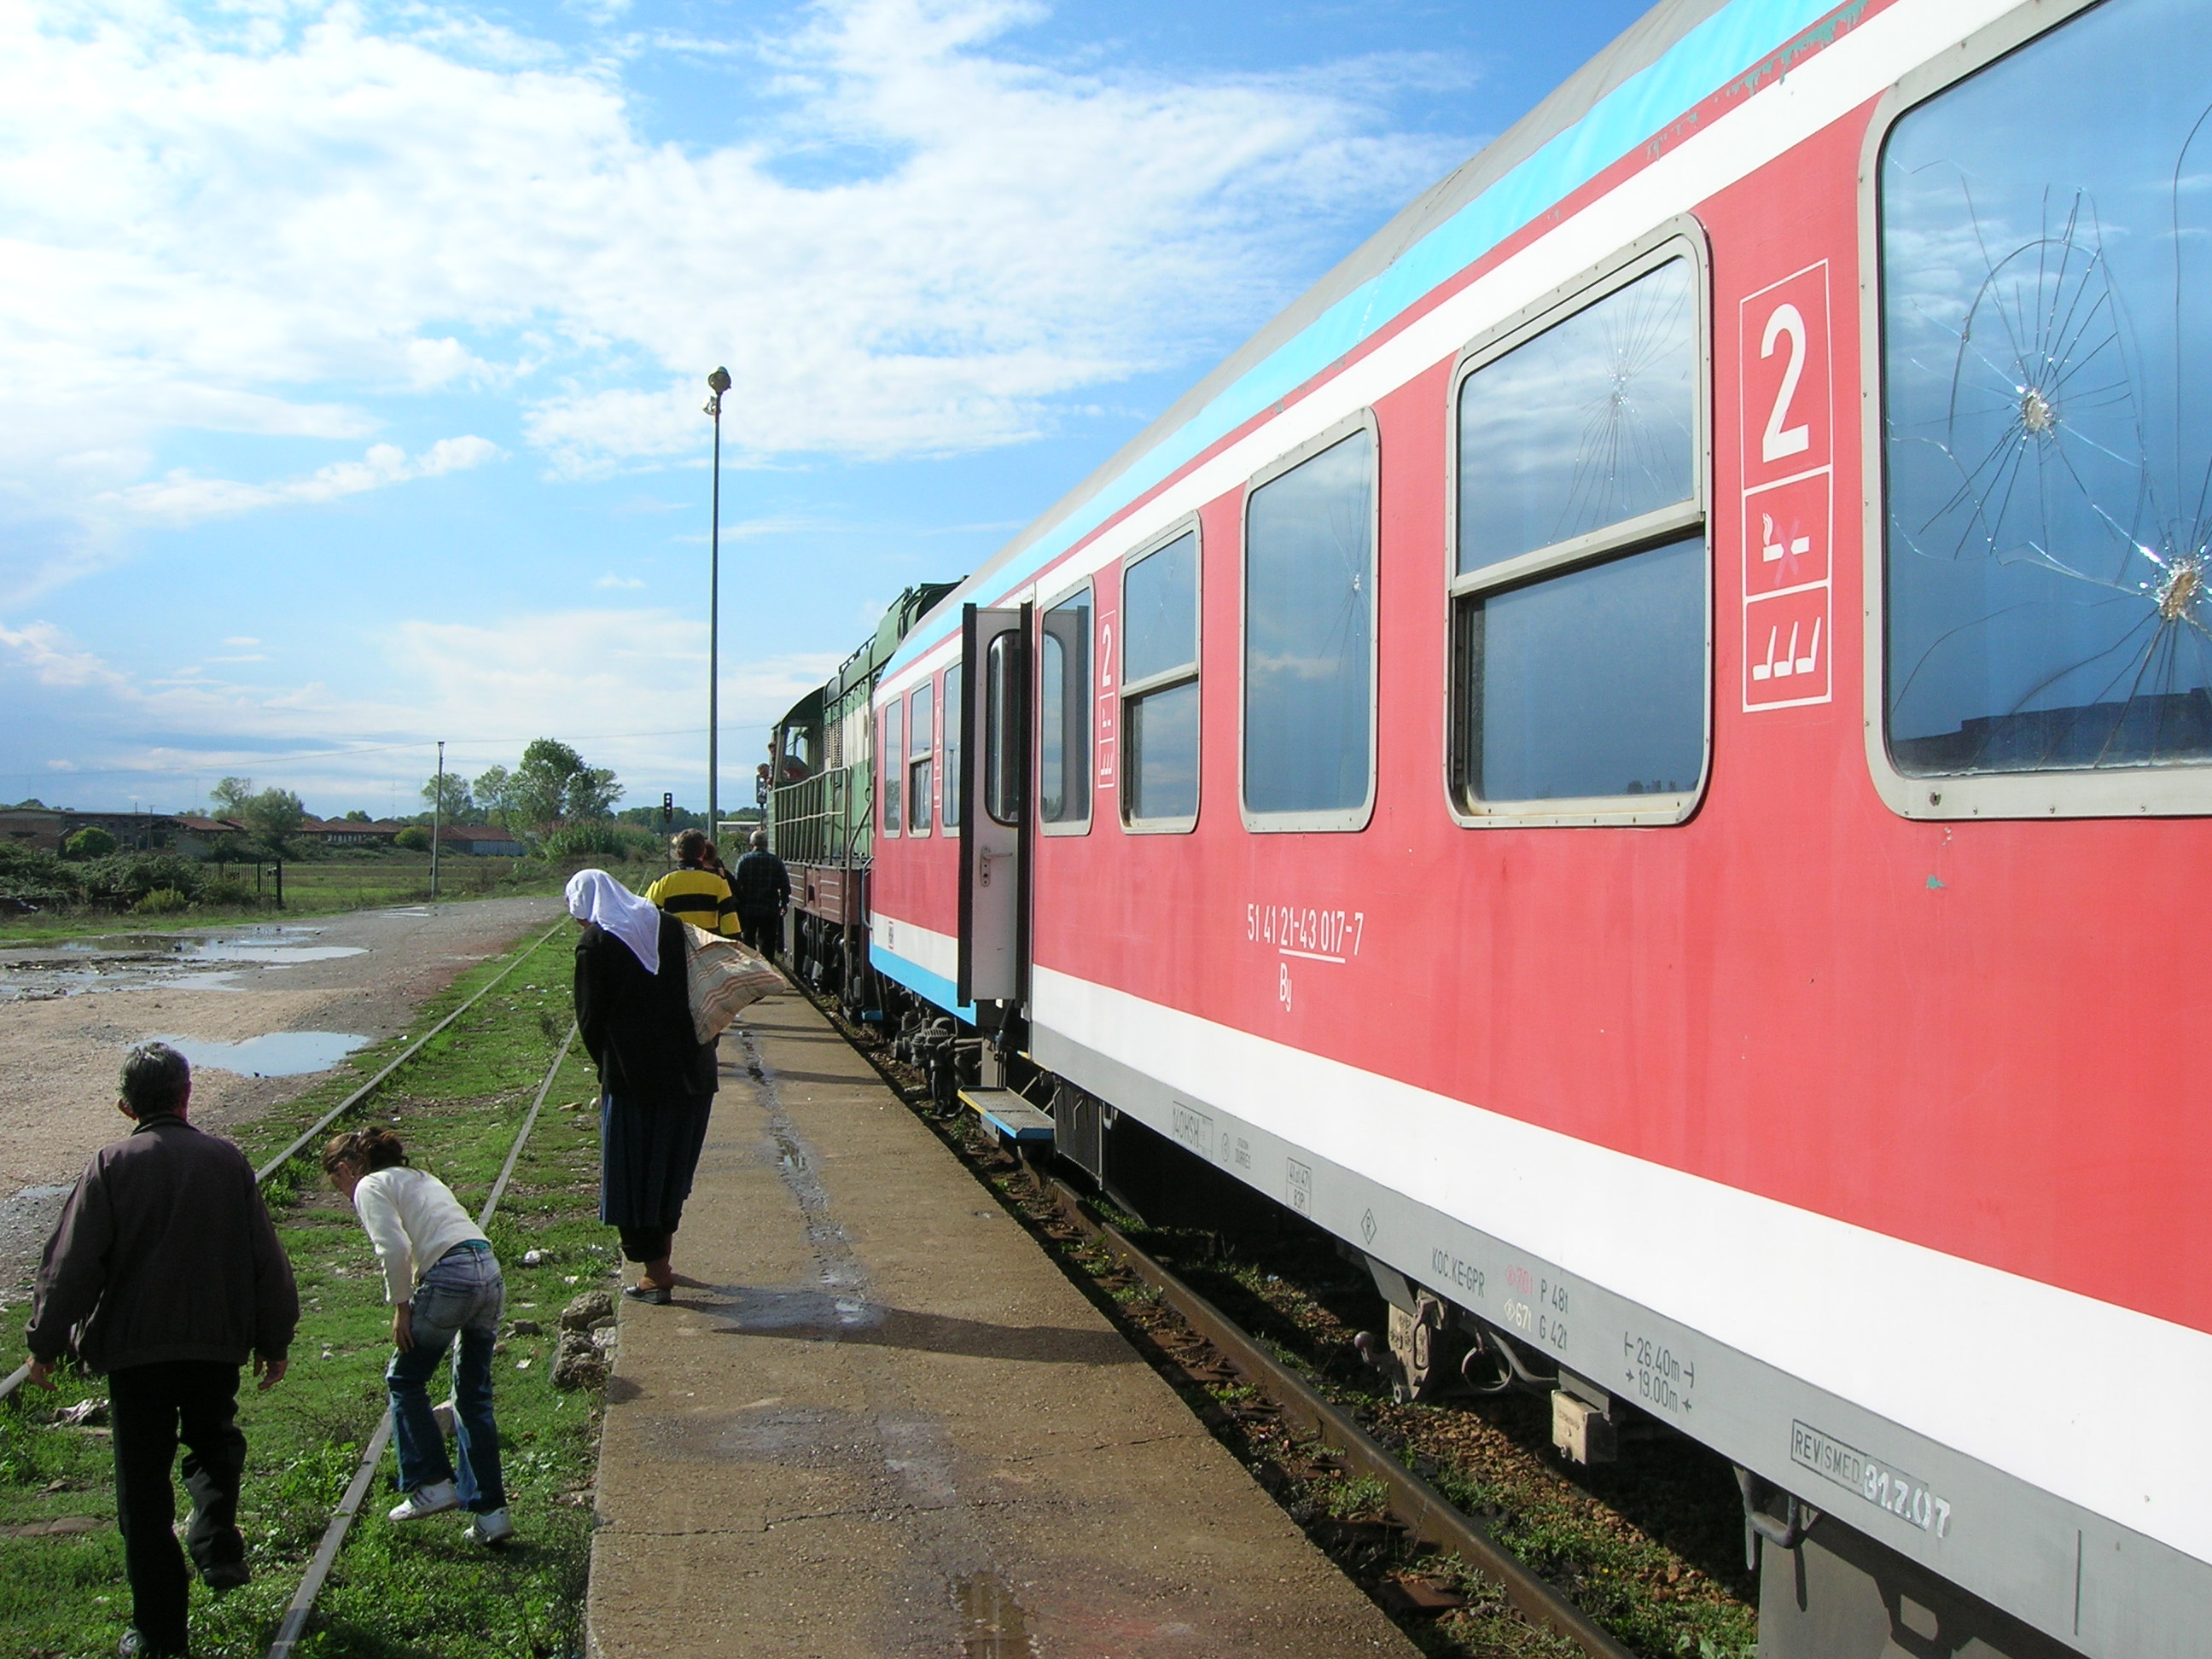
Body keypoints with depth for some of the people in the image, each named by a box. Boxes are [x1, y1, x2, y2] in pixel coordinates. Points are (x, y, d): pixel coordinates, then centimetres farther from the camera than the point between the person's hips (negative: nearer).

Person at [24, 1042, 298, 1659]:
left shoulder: (111, 1166, -8)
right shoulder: (227, 1161, -2)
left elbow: (71, 1262, -9)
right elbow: (265, 1257, 2)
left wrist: (45, 1344, 3)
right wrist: (274, 1341, 13)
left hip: (135, 1348, -2)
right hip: (217, 1342, 2)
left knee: (143, 1482, 7)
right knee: (214, 1441, 27)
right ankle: (218, 1550, 7)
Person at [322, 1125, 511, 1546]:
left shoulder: (371, 1186, 5)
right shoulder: (419, 1177, 30)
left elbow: (394, 1248, -10)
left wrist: (401, 1306, -2)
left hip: (449, 1275, -8)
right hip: (490, 1273, 8)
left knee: (404, 1380, 15)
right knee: (474, 1397, 15)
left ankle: (433, 1484, 14)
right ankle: (490, 1510, 14)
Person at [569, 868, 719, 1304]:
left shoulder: (594, 945, -6)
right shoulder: (669, 927, 8)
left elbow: (590, 1020, -4)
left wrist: (608, 1067, 10)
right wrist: (701, 1048, 14)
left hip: (634, 1076, -6)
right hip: (689, 1071, 6)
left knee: (635, 1172, 6)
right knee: (672, 1167, 19)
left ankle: (656, 1274, 7)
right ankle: (662, 1259, 30)